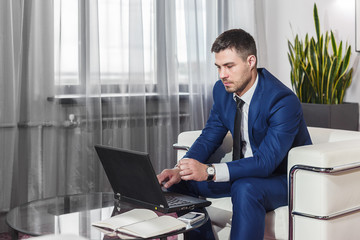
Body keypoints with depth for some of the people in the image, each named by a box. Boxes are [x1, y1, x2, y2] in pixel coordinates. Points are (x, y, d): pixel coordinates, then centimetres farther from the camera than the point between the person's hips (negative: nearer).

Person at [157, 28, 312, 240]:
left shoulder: (284, 101, -27)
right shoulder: (223, 90, -4)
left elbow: (266, 162, -33)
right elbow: (209, 138, 3)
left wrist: (209, 171, -43)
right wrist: (179, 169, -16)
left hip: (286, 178, -7)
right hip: (247, 171, 7)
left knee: (245, 189, -38)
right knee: (183, 181, -4)